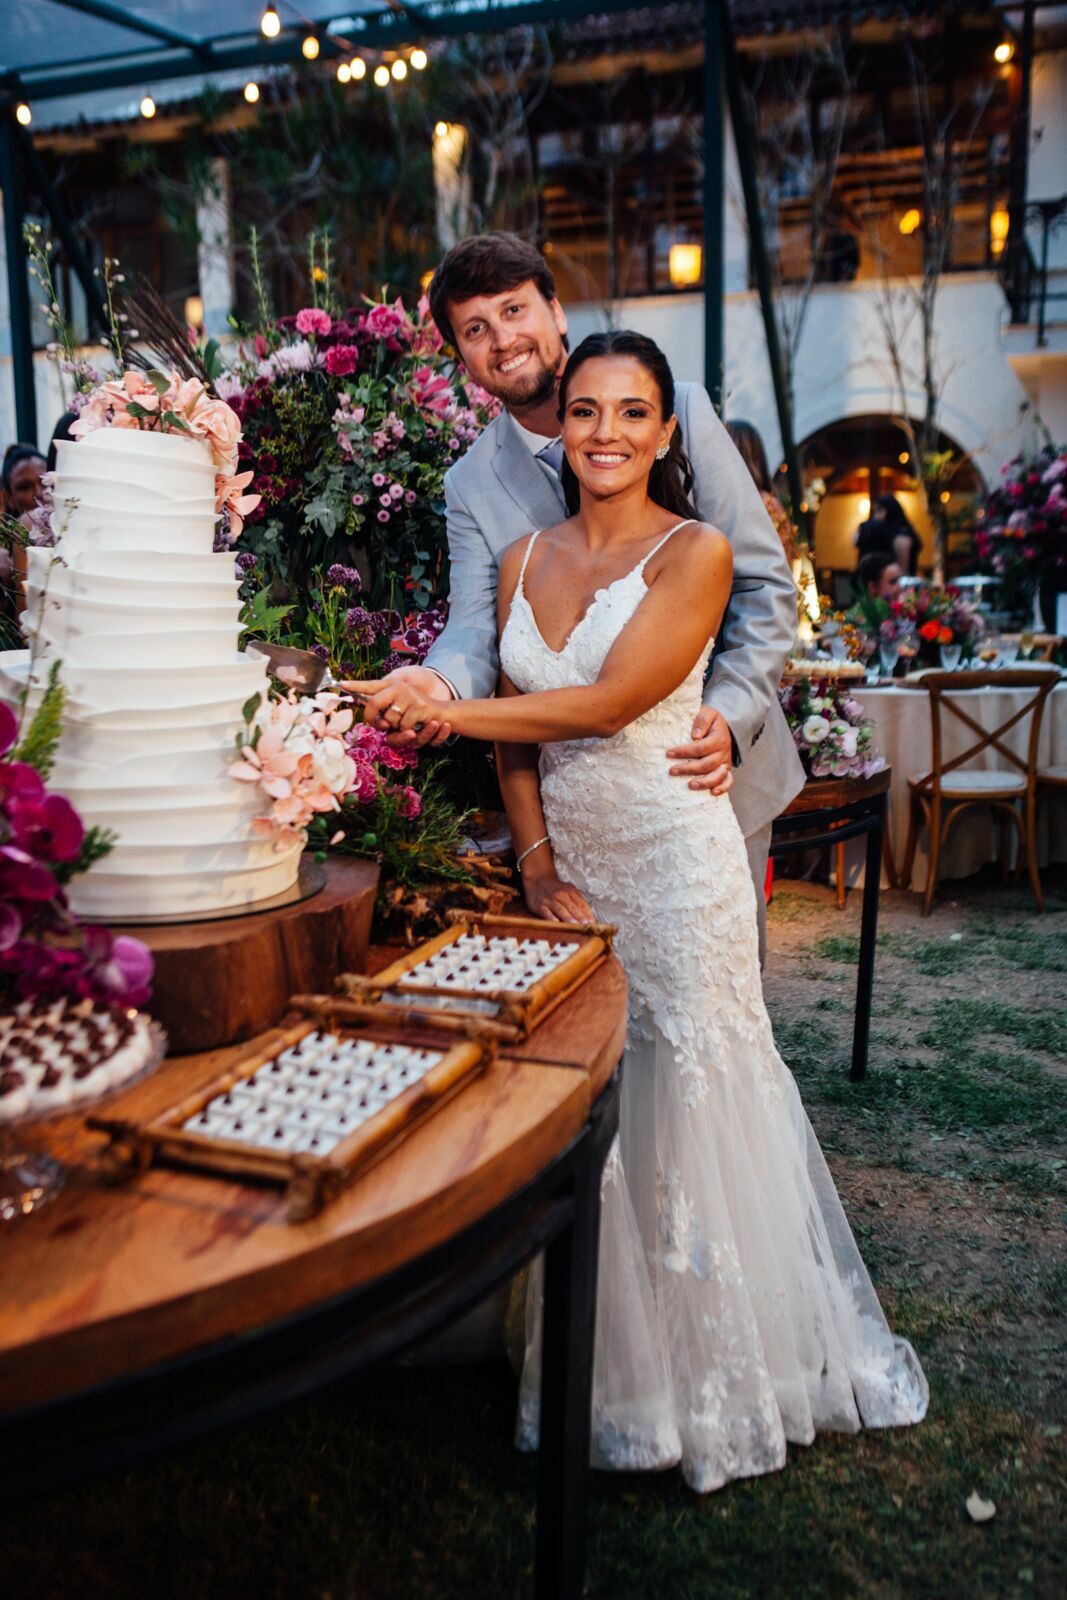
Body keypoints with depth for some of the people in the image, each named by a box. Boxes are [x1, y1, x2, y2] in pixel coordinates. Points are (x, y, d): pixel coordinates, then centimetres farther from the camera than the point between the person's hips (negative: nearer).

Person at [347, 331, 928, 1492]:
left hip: (672, 857, -4)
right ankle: (604, 1374, 30)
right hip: (563, 861, 5)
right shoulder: (524, 559, 9)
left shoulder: (695, 553, -6)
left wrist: (438, 706, -17)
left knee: (686, 1098, 3)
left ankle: (715, 1375, 27)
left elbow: (608, 703, -17)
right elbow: (515, 737, 6)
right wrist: (540, 869, -4)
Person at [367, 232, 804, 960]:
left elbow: (766, 582, -6)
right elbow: (477, 627, -10)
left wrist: (731, 715, -21)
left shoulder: (678, 409, -5)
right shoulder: (472, 485, 1)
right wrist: (443, 682, -34)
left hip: (716, 771, -1)